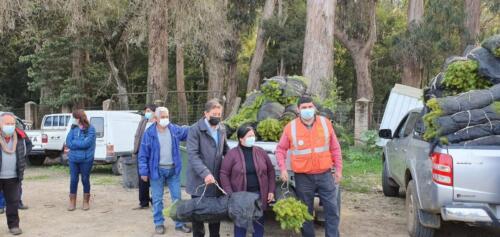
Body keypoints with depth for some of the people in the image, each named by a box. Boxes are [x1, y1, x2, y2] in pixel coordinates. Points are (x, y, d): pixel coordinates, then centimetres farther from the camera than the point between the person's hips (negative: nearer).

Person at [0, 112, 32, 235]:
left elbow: (29, 145, 22)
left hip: (13, 176, 3)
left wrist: (21, 155, 10)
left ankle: (13, 225, 17)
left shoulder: (20, 135, 2)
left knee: (13, 201, 8)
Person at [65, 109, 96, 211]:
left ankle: (86, 202, 22)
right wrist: (81, 143, -14)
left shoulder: (90, 129, -7)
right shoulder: (73, 128, 5)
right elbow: (68, 143, -2)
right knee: (73, 180, 6)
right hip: (73, 159, 3)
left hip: (86, 159, -3)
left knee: (85, 180, 8)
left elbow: (87, 143, -17)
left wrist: (74, 142, -9)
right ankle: (72, 202, 19)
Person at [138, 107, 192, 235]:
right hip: (157, 170, -3)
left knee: (177, 198, 10)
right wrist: (144, 171, -9)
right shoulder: (149, 133, -9)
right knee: (157, 199, 9)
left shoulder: (175, 129, -1)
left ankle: (179, 223, 21)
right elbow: (143, 154, -6)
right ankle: (159, 223, 23)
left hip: (173, 169, 3)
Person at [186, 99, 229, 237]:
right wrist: (205, 173, -27)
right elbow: (192, 154, -18)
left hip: (216, 179, 5)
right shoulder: (195, 129, -11)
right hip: (199, 180, -5)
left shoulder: (222, 129, 8)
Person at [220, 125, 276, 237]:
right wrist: (230, 194, -12)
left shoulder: (261, 152, 4)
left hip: (259, 194, 3)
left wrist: (271, 191, 3)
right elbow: (224, 174, -7)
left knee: (259, 222, 11)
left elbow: (270, 171, 9)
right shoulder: (232, 153, -6)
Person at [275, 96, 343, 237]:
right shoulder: (291, 127, -4)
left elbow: (335, 148, 7)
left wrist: (338, 169, 5)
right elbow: (280, 149, 5)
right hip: (303, 177, -1)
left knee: (332, 209, 3)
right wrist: (283, 169, -7)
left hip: (325, 174, 1)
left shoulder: (325, 123, 0)